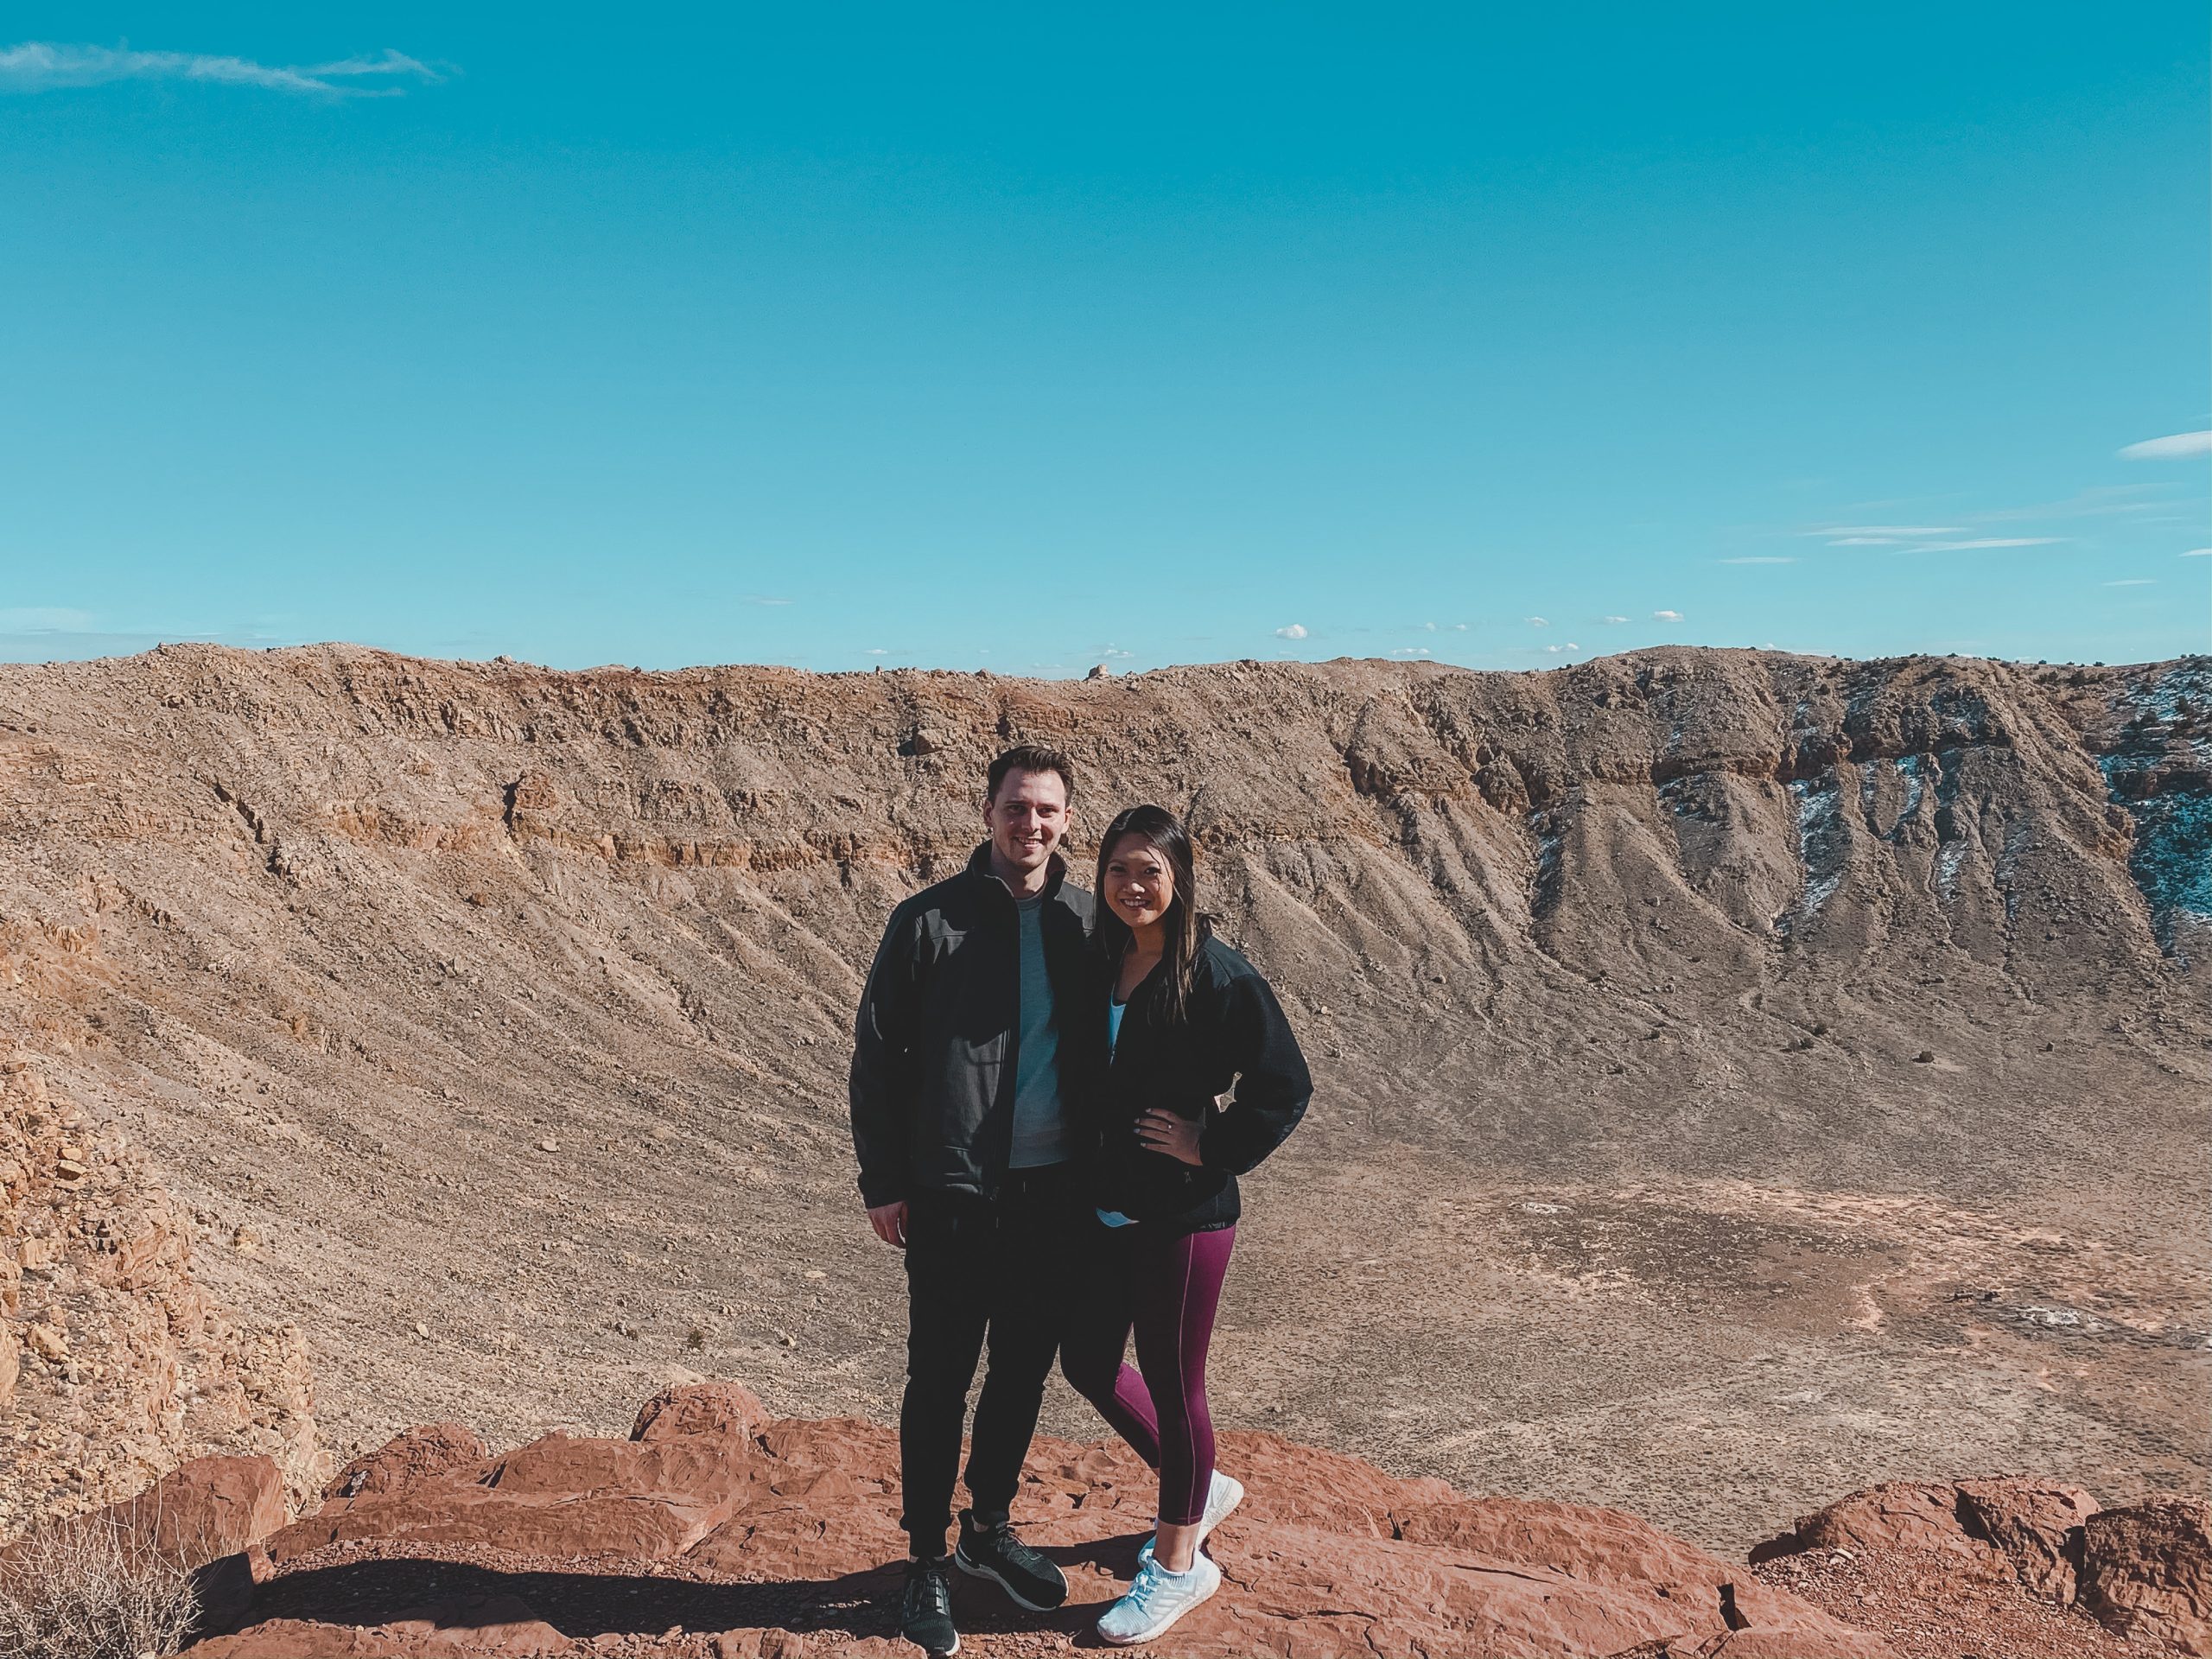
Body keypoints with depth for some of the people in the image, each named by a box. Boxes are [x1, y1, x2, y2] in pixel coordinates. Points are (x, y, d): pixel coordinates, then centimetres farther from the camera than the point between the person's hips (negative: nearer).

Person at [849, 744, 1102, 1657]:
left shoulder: (1088, 922, 3)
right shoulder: (929, 920, -7)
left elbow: (1110, 1050, 11)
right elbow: (877, 1055, -4)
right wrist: (883, 1182, -6)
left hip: (1057, 1194, 4)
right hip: (953, 1195, -3)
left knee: (1024, 1370, 16)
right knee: (941, 1378, 7)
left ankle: (988, 1528, 37)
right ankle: (926, 1562, 25)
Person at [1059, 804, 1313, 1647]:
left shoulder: (1219, 975, -16)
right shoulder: (1095, 966, 2)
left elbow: (1285, 1085, -14)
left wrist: (1212, 1149, -15)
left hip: (1183, 1214, -7)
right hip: (1103, 1209, 7)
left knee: (1172, 1382, 8)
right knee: (1088, 1362, 17)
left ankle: (1178, 1562, 30)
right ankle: (1199, 1485, 41)